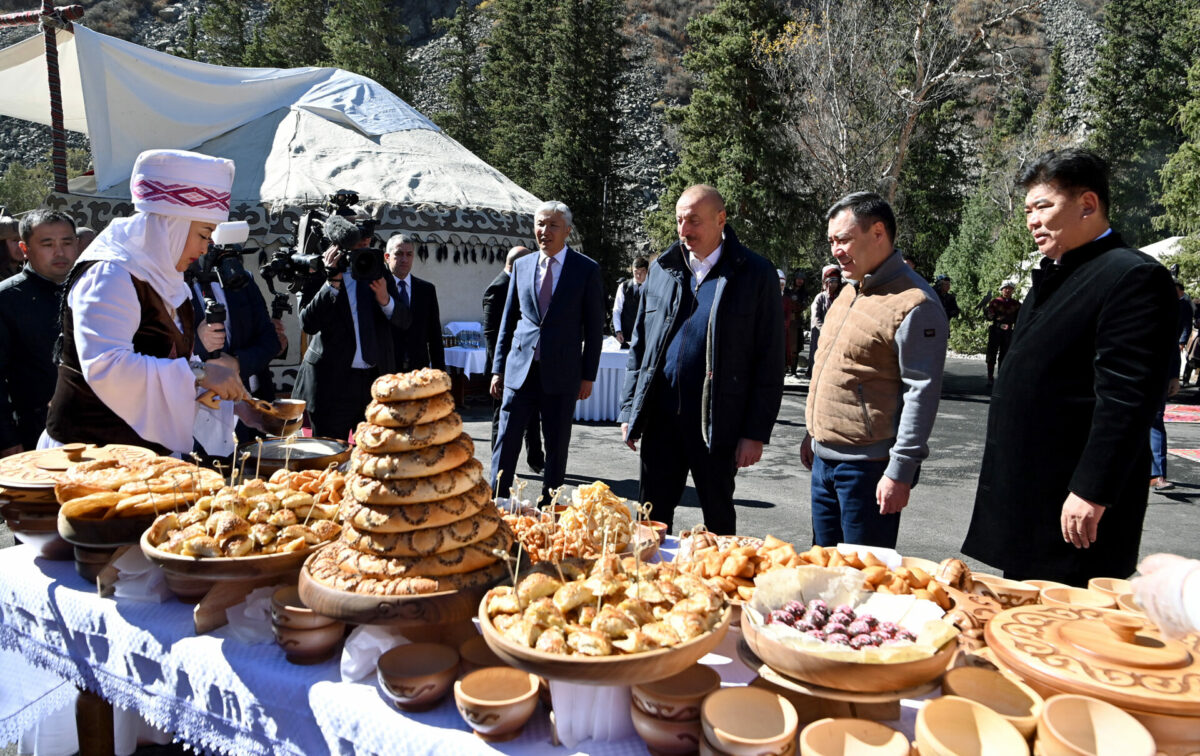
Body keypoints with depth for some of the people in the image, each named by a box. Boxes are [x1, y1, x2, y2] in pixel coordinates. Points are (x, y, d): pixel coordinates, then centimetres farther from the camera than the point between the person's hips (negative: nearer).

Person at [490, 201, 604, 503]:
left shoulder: (587, 269, -1)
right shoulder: (522, 266, 9)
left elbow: (594, 327, 0)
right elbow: (508, 320, 13)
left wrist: (588, 375, -3)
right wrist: (498, 368, 9)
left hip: (561, 373, -2)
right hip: (520, 369, 3)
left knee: (556, 446, 8)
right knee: (506, 441, 2)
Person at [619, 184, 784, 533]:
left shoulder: (756, 274, -4)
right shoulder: (662, 268, 9)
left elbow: (769, 361, -5)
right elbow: (639, 345, 13)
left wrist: (756, 433, -8)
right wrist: (629, 410, 8)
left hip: (717, 423, -3)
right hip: (661, 417, 4)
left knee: (719, 522, 12)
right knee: (651, 519, 10)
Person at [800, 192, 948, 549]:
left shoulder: (913, 304, -15)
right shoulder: (848, 293, 13)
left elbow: (922, 394, -19)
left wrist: (900, 472, -20)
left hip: (868, 466, -8)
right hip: (824, 460, 9)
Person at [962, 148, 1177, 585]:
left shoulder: (1133, 277, -14)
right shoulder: (1052, 278, 17)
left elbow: (1127, 400, -20)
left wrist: (1091, 493, -22)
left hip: (1073, 507, -9)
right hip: (1025, 500, 9)